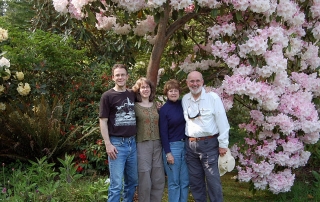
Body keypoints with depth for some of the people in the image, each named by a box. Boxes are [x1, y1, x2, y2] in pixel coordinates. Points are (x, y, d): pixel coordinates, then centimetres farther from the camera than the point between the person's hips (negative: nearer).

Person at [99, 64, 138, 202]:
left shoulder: (133, 94, 8)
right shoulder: (107, 96, -4)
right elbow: (103, 121, -6)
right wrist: (108, 144, -12)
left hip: (132, 142, 5)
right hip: (117, 143, -5)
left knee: (133, 181, 14)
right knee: (116, 185, -3)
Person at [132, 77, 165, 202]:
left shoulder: (155, 105, 11)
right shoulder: (135, 106, -3)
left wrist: (162, 141, 9)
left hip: (157, 144, 5)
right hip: (142, 145, -5)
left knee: (159, 179, 8)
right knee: (144, 180, -1)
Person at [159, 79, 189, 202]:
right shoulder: (164, 109, -6)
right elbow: (163, 132, -8)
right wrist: (168, 152, -12)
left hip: (185, 145, 5)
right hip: (172, 146, -4)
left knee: (185, 181, 9)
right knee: (174, 182, 3)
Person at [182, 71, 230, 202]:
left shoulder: (213, 97, -7)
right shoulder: (184, 100, 6)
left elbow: (222, 122, -7)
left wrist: (223, 144, -8)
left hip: (209, 143, -4)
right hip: (190, 145, 5)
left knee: (212, 180, -1)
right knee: (195, 180, 12)